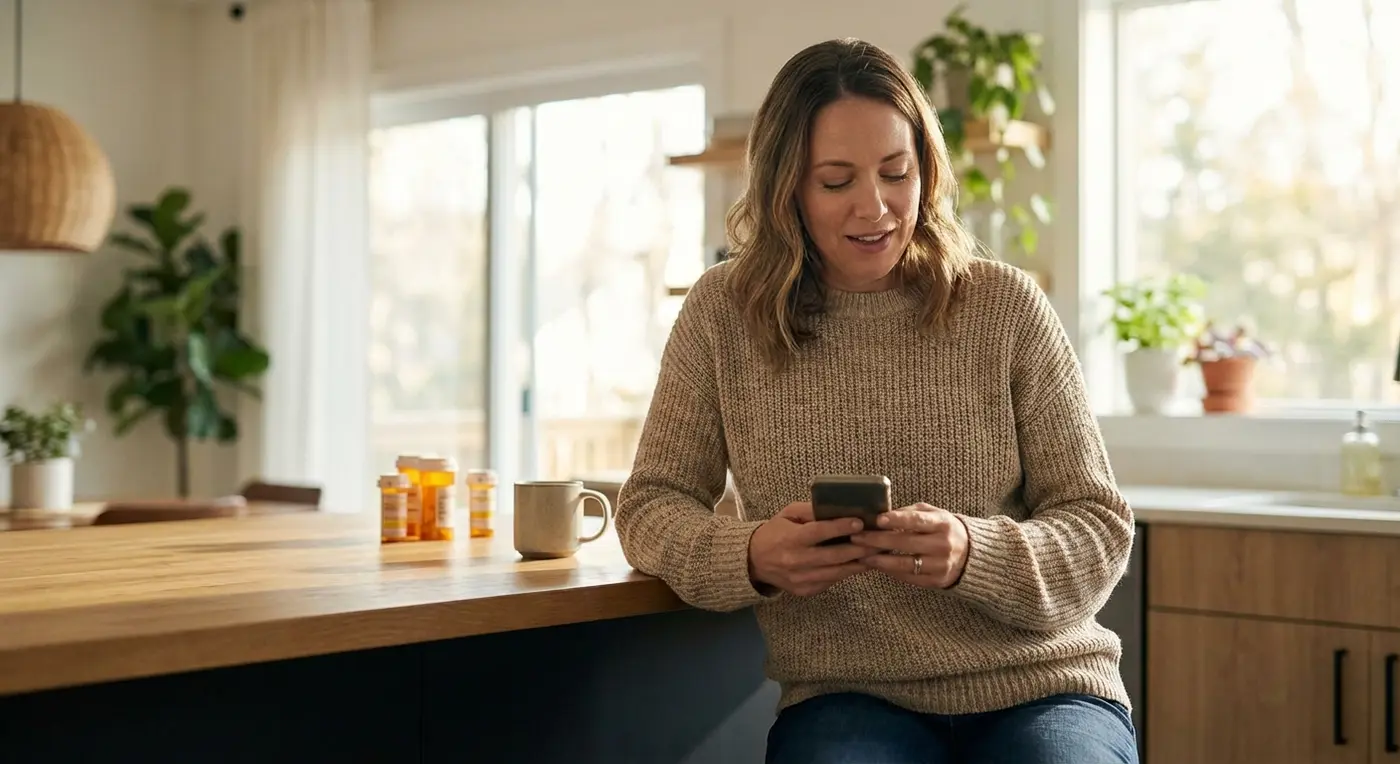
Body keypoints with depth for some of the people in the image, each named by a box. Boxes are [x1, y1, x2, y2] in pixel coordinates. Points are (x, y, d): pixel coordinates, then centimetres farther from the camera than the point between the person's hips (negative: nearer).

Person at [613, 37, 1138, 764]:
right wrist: (750, 557, -17)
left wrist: (972, 554, -20)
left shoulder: (1004, 304, 0)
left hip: (1039, 686, 1)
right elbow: (652, 504, 6)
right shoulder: (722, 312, 2)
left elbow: (1097, 525, 2)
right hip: (846, 697, -1)